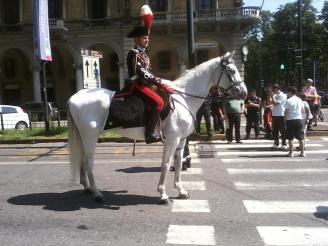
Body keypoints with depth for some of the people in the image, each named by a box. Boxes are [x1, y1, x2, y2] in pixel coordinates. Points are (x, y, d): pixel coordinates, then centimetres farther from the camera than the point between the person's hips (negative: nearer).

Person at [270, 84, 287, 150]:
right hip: (274, 115, 8)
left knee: (282, 130, -3)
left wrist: (272, 96, -7)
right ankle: (276, 143, 20)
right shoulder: (275, 95, 16)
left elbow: (275, 103, -18)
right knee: (274, 130, 11)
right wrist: (271, 96, 7)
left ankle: (284, 144, 1)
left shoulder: (282, 95, -11)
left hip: (280, 115, -8)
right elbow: (270, 102, 15)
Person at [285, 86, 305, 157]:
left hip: (290, 120, -4)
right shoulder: (300, 100, 7)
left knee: (290, 138, 3)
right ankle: (302, 152, 10)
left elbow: (286, 112, -9)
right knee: (301, 137, 8)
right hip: (299, 119, 4)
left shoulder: (288, 101, -8)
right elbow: (303, 111, 12)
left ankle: (291, 152, 5)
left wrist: (286, 118, 5)